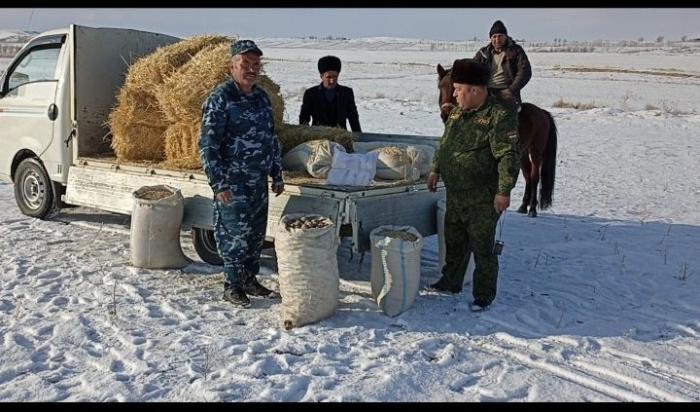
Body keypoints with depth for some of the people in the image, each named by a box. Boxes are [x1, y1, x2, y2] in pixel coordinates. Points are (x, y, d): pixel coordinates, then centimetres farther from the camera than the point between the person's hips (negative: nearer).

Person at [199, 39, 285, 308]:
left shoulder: (261, 97, 11)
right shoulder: (220, 98, -12)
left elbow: (271, 139, 19)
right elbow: (208, 144, -15)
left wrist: (277, 175, 17)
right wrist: (219, 183, -19)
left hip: (258, 181, 7)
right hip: (232, 182, -7)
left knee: (256, 233, 12)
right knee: (235, 233, -2)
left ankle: (250, 280, 26)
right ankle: (232, 286, 11)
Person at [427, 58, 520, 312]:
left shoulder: (499, 117, -17)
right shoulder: (457, 112, 9)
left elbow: (509, 156, -21)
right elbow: (444, 143, 22)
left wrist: (504, 190, -25)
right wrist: (436, 170, 17)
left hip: (482, 200, -8)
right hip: (455, 194, 8)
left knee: (482, 248, 2)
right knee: (454, 242, 20)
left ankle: (484, 296, 15)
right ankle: (451, 283, 37)